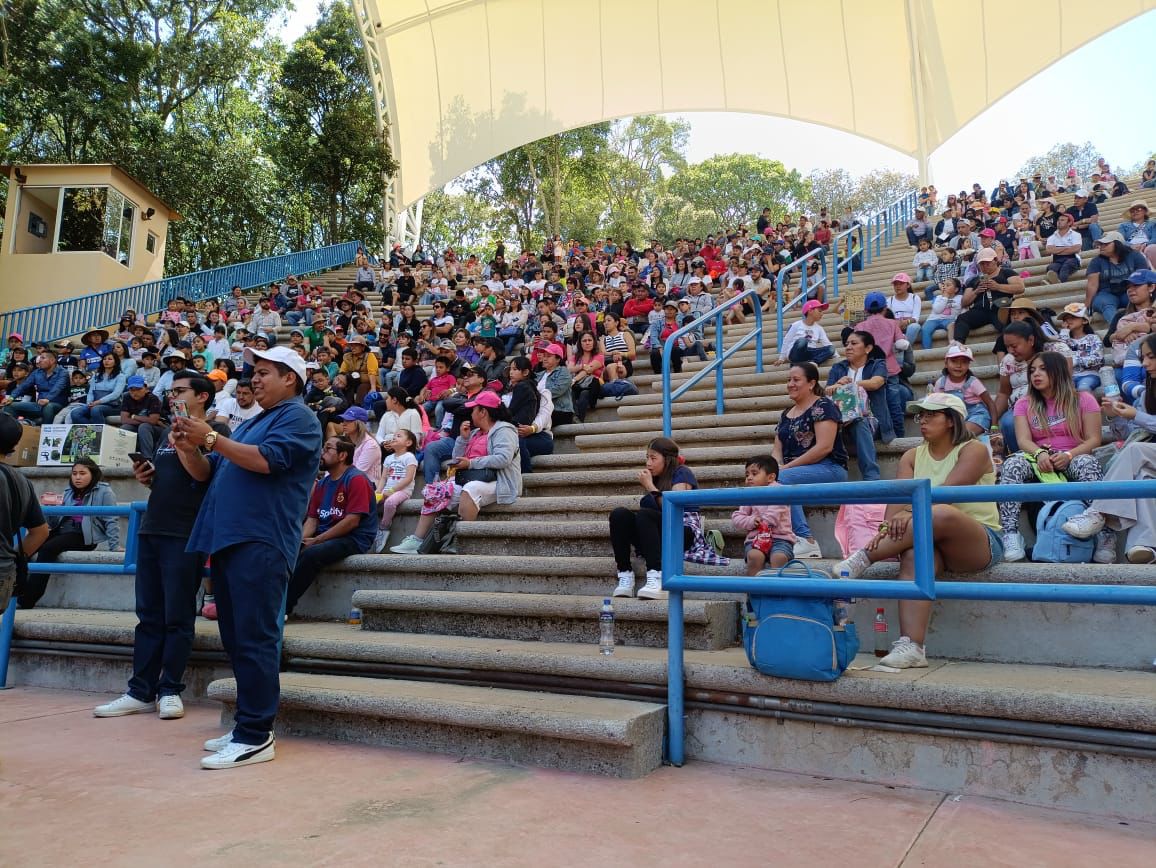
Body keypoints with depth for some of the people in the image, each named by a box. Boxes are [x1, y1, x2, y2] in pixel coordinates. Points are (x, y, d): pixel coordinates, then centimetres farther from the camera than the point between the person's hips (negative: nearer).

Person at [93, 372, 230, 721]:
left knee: (177, 617, -2)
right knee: (148, 614, 9)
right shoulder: (167, 433, 20)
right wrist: (146, 477, 6)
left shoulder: (214, 431, -2)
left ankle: (170, 690, 7)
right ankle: (141, 691, 14)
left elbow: (203, 474, -15)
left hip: (185, 534, -7)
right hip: (151, 530, 8)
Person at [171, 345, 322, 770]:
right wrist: (187, 448, 5)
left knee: (255, 639, -10)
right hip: (228, 540, 10)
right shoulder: (250, 423, 27)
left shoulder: (297, 417, -1)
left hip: (261, 543, -10)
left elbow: (269, 460, -18)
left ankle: (256, 736, -7)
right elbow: (207, 473, 24)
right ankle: (247, 724, 19)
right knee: (236, 638, 11)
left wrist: (211, 439, -15)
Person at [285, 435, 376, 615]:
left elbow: (352, 521, -17)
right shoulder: (322, 483, 16)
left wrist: (315, 540, -15)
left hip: (354, 539, -8)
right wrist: (302, 539, -7)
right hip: (324, 538, 8)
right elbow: (312, 518, 15)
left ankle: (284, 606, -22)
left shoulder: (356, 479, -9)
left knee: (311, 553, -31)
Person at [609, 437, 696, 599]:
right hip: (656, 539, 6)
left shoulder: (682, 473, -2)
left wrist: (650, 486, -9)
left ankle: (657, 579, -44)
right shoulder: (653, 477, 16)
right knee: (619, 514, -18)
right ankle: (625, 575, -24)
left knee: (644, 515, -32)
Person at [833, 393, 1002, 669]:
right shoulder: (912, 457, 14)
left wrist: (912, 512, -34)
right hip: (933, 541, 4)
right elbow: (899, 499, -3)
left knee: (942, 513, -37)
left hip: (981, 540, -4)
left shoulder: (973, 450, -1)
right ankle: (911, 648, -42)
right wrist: (890, 529, -23)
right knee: (914, 555, -34)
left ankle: (860, 560, -34)